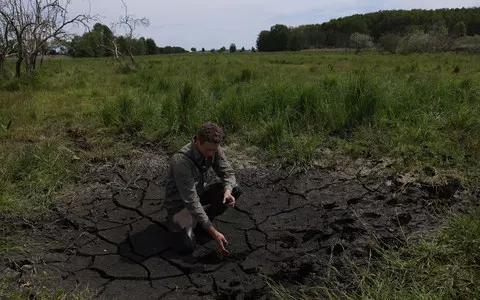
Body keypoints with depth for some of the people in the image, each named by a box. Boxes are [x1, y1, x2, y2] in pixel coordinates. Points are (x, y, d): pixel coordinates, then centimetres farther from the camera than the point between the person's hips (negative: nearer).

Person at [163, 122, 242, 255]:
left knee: (235, 189, -14)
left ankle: (199, 220, 5)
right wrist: (214, 233, -33)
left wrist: (227, 191, -33)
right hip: (180, 202, -6)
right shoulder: (181, 160, -35)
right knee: (186, 247, -25)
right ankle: (175, 221, 10)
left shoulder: (214, 149, -16)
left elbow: (228, 173, -8)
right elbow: (191, 201, -34)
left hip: (199, 193, 6)